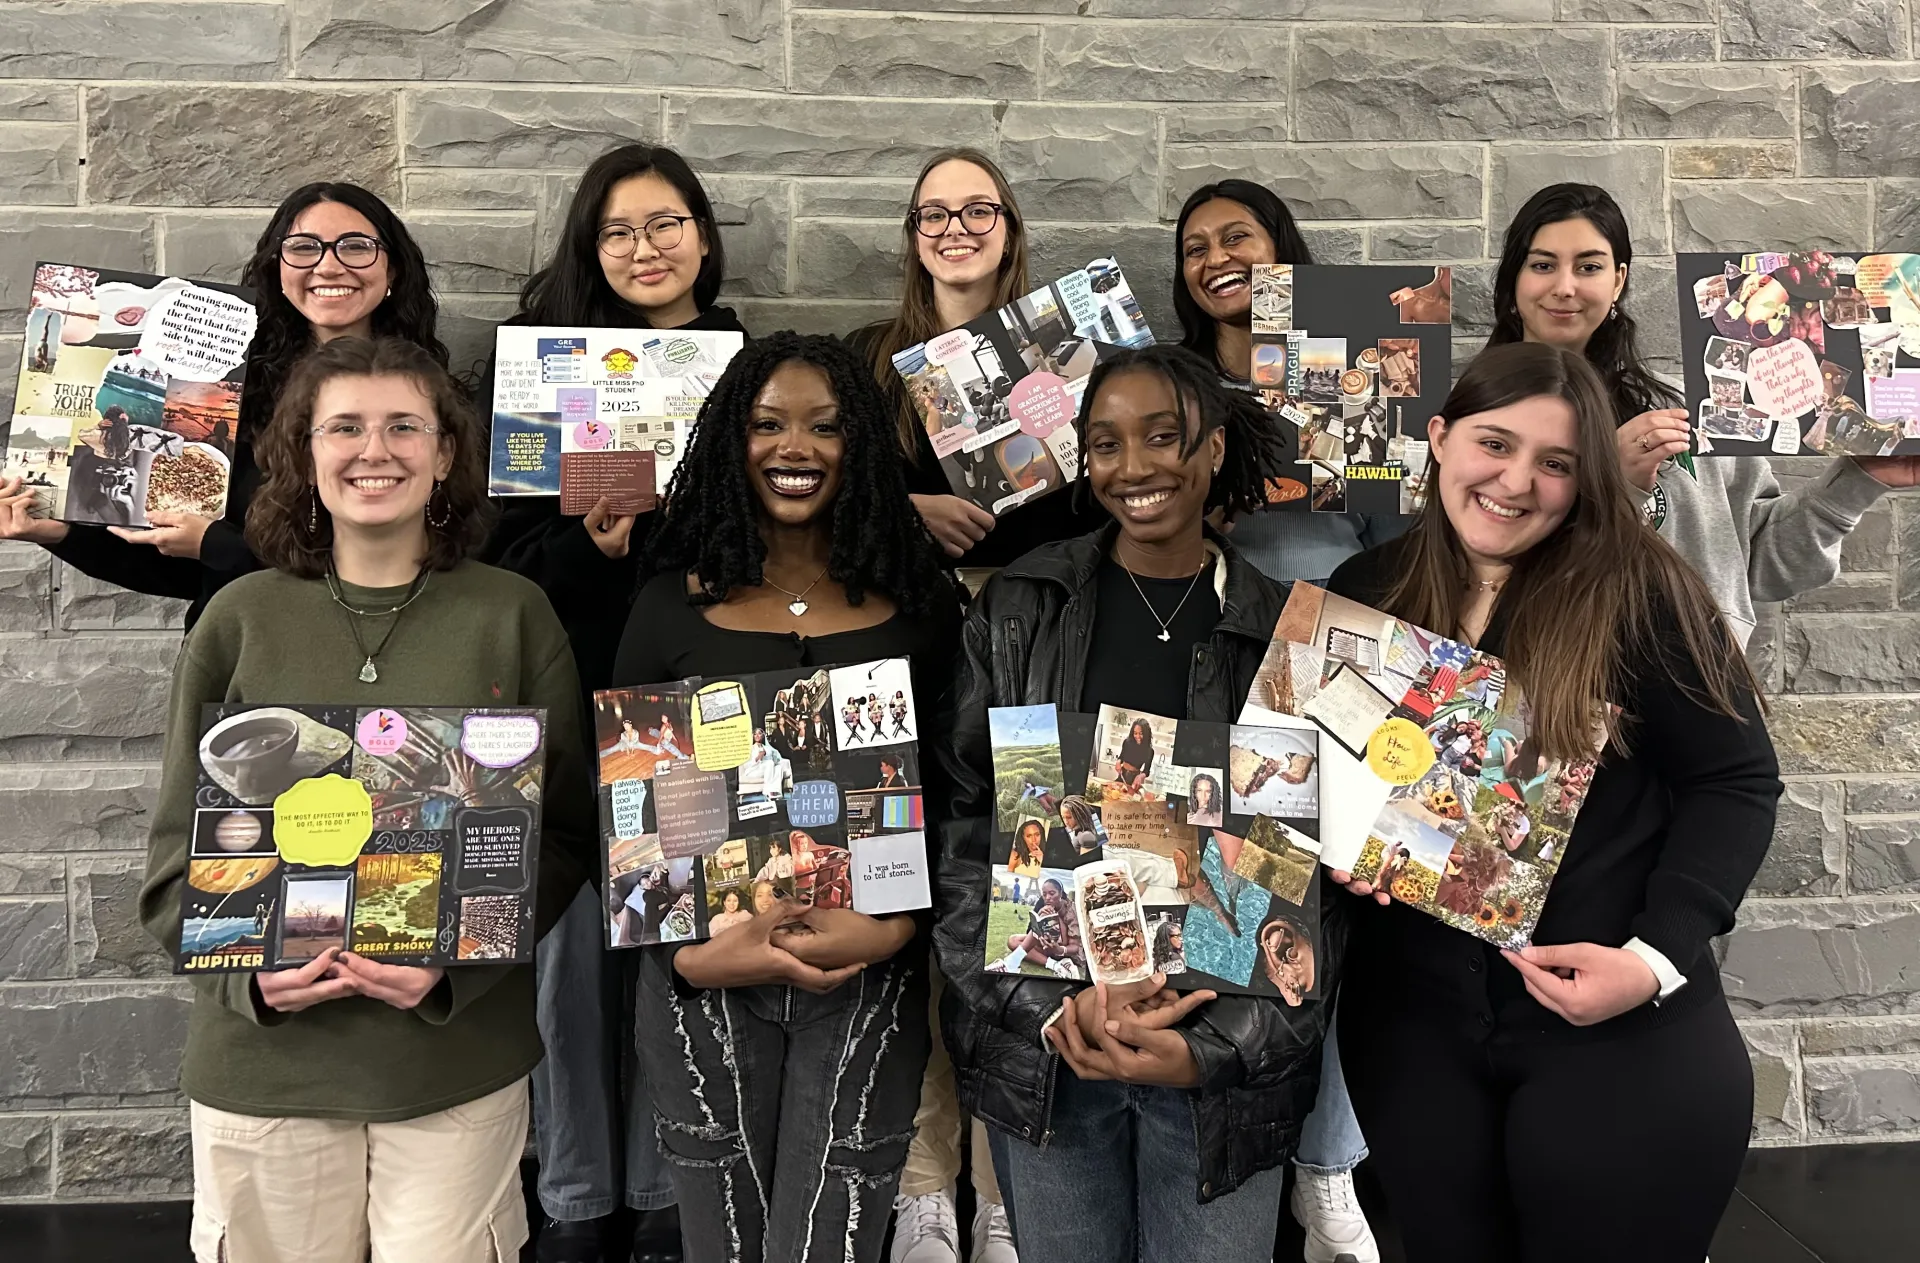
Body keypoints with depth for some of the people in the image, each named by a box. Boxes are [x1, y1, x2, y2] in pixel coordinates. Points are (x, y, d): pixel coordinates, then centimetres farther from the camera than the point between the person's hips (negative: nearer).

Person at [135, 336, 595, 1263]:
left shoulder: (512, 614, 0)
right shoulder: (242, 618, 2)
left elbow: (564, 831, 0)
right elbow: (179, 840, 6)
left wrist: (456, 964, -13)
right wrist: (248, 969, -10)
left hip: (461, 1055, -1)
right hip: (262, 1056, 1)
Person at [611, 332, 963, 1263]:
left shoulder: (920, 604, 4)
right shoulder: (673, 605, 4)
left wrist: (895, 929, -13)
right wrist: (690, 951, -10)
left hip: (868, 982, 0)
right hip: (704, 983, 1)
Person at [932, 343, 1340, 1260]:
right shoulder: (1017, 613, 0)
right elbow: (963, 832, -2)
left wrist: (1216, 1048, -12)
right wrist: (1055, 1011, -13)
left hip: (1226, 1069, 0)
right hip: (1038, 1049, 1)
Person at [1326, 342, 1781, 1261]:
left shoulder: (1639, 592, -10)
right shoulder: (1363, 594, 2)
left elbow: (1735, 781, -6)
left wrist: (1657, 957, -16)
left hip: (1623, 1036, -3)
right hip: (1413, 1026, 4)